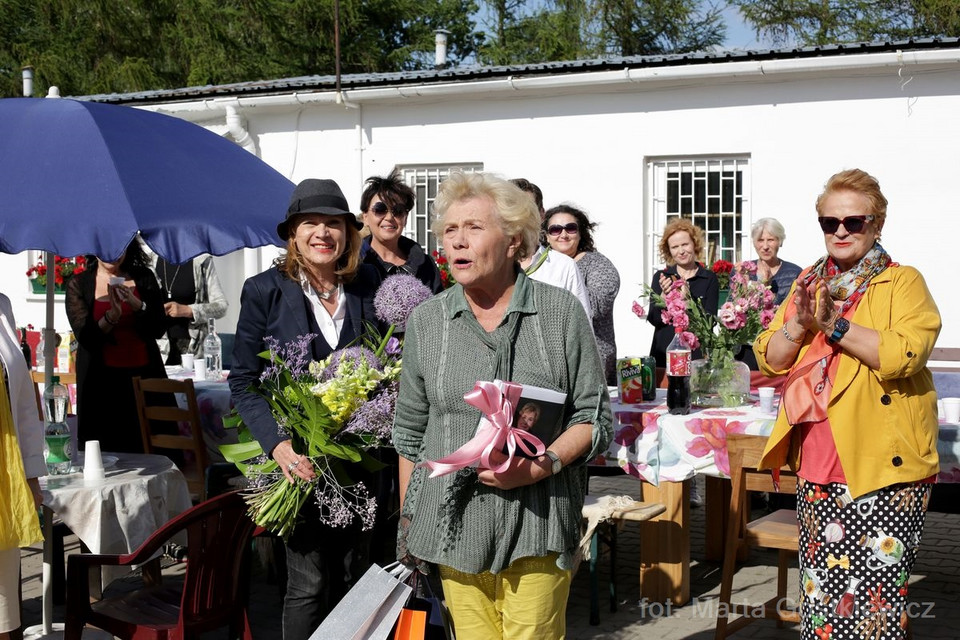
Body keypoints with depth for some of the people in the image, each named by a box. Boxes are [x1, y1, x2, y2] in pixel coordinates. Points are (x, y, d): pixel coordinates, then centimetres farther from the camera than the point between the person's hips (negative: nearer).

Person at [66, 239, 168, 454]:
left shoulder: (144, 278, 7)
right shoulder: (78, 285, 3)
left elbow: (159, 330, 1)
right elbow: (84, 337, -7)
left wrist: (136, 304, -16)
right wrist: (112, 316, -24)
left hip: (144, 378, 1)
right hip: (102, 382, -1)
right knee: (106, 453, -3)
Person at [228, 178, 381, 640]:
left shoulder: (368, 286, 4)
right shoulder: (264, 291, -4)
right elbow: (244, 382, -4)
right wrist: (277, 443, -18)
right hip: (298, 458, -3)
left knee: (352, 576, 12)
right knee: (310, 582, -2)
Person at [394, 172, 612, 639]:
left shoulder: (562, 313, 0)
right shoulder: (426, 321, 7)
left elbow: (593, 416, 2)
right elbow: (410, 432, 13)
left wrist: (541, 465, -15)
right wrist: (407, 525, 13)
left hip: (537, 527, -2)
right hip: (454, 526, 2)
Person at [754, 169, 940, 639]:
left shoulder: (903, 282, -3)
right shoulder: (809, 282, 15)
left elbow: (902, 354, -21)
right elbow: (769, 359, 9)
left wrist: (831, 323, -20)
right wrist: (799, 326, -9)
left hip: (881, 467, -5)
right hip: (817, 466, 6)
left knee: (876, 593, -4)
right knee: (820, 588, 13)